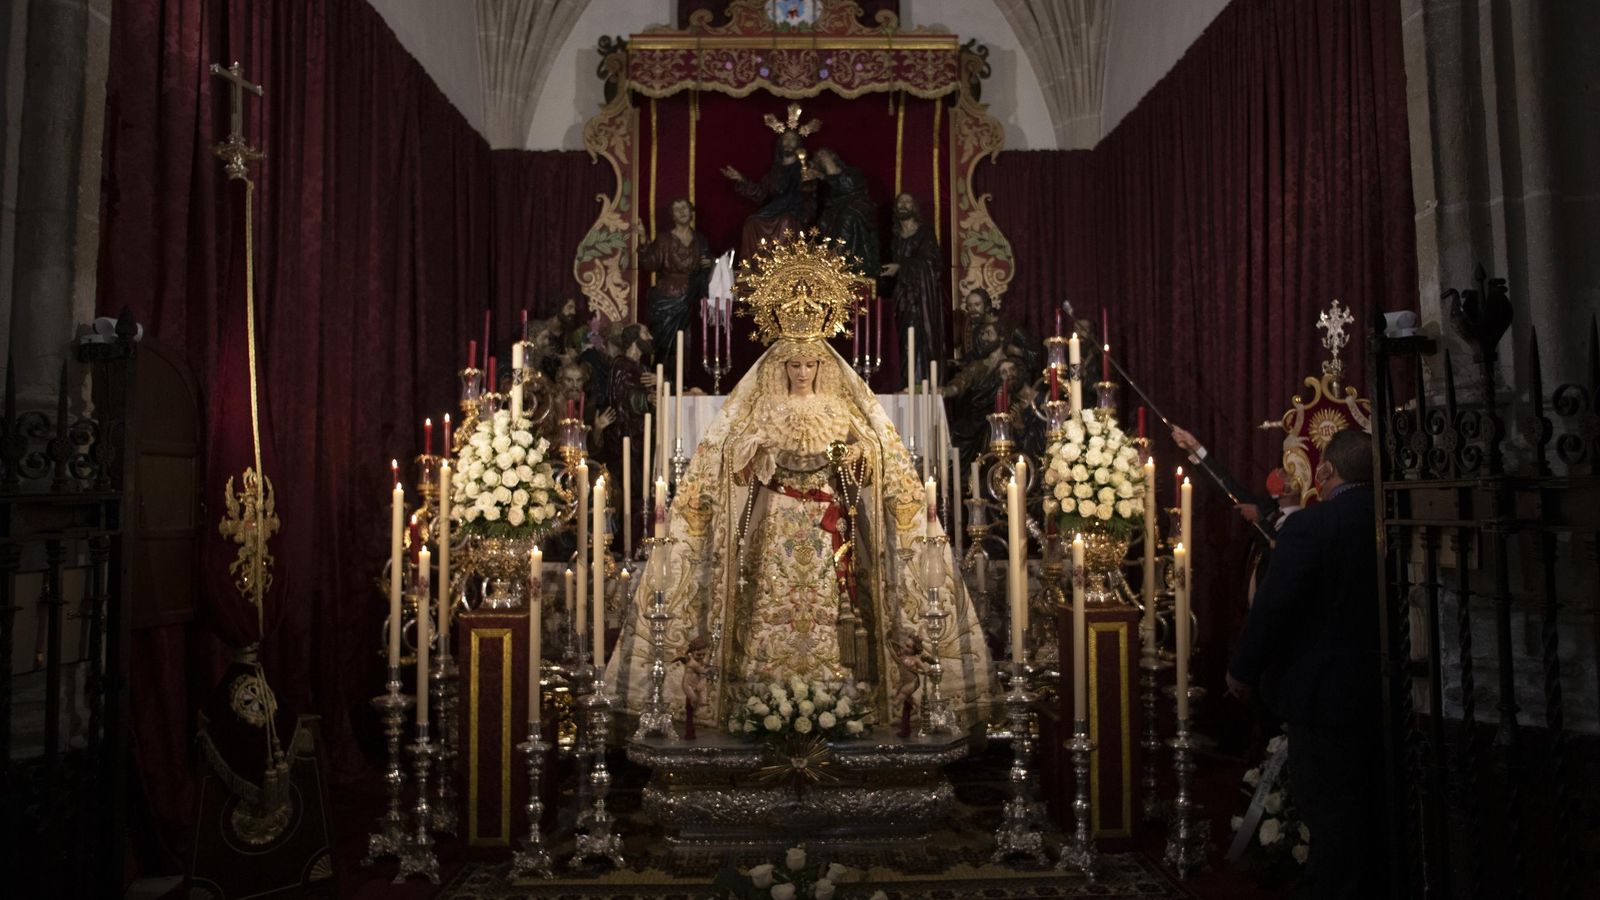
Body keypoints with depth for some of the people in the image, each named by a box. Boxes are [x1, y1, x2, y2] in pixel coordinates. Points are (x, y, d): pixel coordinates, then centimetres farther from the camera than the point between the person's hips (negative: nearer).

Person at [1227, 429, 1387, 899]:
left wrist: (1243, 670, -6)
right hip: (1385, 694, 7)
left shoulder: (1308, 526, -19)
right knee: (1374, 810, 19)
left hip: (1324, 696, -7)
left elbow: (1273, 604, -19)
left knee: (1330, 813, 4)